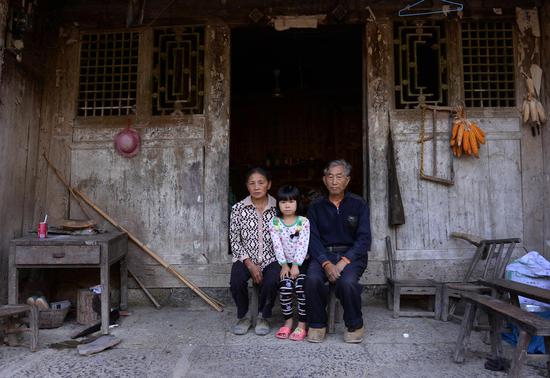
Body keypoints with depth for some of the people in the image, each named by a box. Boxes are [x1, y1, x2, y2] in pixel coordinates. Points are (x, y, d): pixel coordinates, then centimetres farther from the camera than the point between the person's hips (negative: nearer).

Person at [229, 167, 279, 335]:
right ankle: (243, 316, 3)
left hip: (271, 259, 0)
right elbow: (234, 240, 0)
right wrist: (250, 264, -11)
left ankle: (263, 317, 2)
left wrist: (283, 263, -11)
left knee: (271, 282, -30)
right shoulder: (238, 208, 1)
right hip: (246, 259, 1)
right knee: (236, 280, -29)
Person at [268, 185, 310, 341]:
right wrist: (284, 264, -14)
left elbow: (302, 245, -11)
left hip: (302, 262, -1)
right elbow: (277, 245, -5)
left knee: (301, 286, -22)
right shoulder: (275, 223, 1)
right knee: (285, 286, -22)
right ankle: (288, 321, -4)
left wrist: (296, 265, -17)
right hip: (285, 263, 1)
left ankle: (302, 325, -11)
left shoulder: (303, 222, -3)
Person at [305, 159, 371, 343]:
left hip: (352, 255, -1)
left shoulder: (358, 204, 6)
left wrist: (344, 261, -17)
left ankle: (355, 326, -4)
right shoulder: (316, 207, 10)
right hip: (323, 255, 2)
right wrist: (326, 264, -17)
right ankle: (317, 324, -6)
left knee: (347, 281, -31)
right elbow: (313, 239, 0)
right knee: (312, 279, -29)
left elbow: (364, 238, -3)